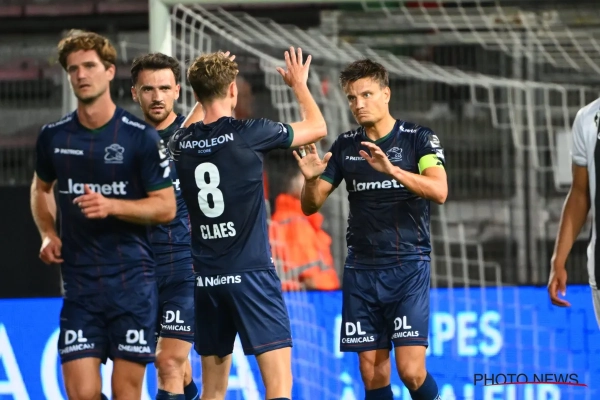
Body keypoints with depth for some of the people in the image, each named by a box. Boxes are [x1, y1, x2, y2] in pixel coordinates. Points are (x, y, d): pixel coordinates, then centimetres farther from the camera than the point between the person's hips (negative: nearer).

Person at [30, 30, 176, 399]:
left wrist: (112, 206, -18)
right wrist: (48, 234, 8)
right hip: (79, 282, 3)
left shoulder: (141, 137, -5)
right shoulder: (53, 137, 6)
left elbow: (166, 207, -3)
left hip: (132, 281, -2)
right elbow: (41, 188, 25)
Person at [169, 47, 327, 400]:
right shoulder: (248, 133, -9)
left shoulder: (182, 144, 5)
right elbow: (317, 127, 7)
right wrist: (300, 84, 23)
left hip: (207, 278, 6)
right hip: (252, 274, -6)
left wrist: (205, 97, 38)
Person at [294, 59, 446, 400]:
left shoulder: (419, 139, -4)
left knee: (411, 371, -13)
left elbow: (439, 191, -19)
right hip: (361, 269, 4)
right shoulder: (345, 147, 8)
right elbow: (311, 206, 10)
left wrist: (391, 169, -33)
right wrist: (311, 179, -13)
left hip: (408, 266, -4)